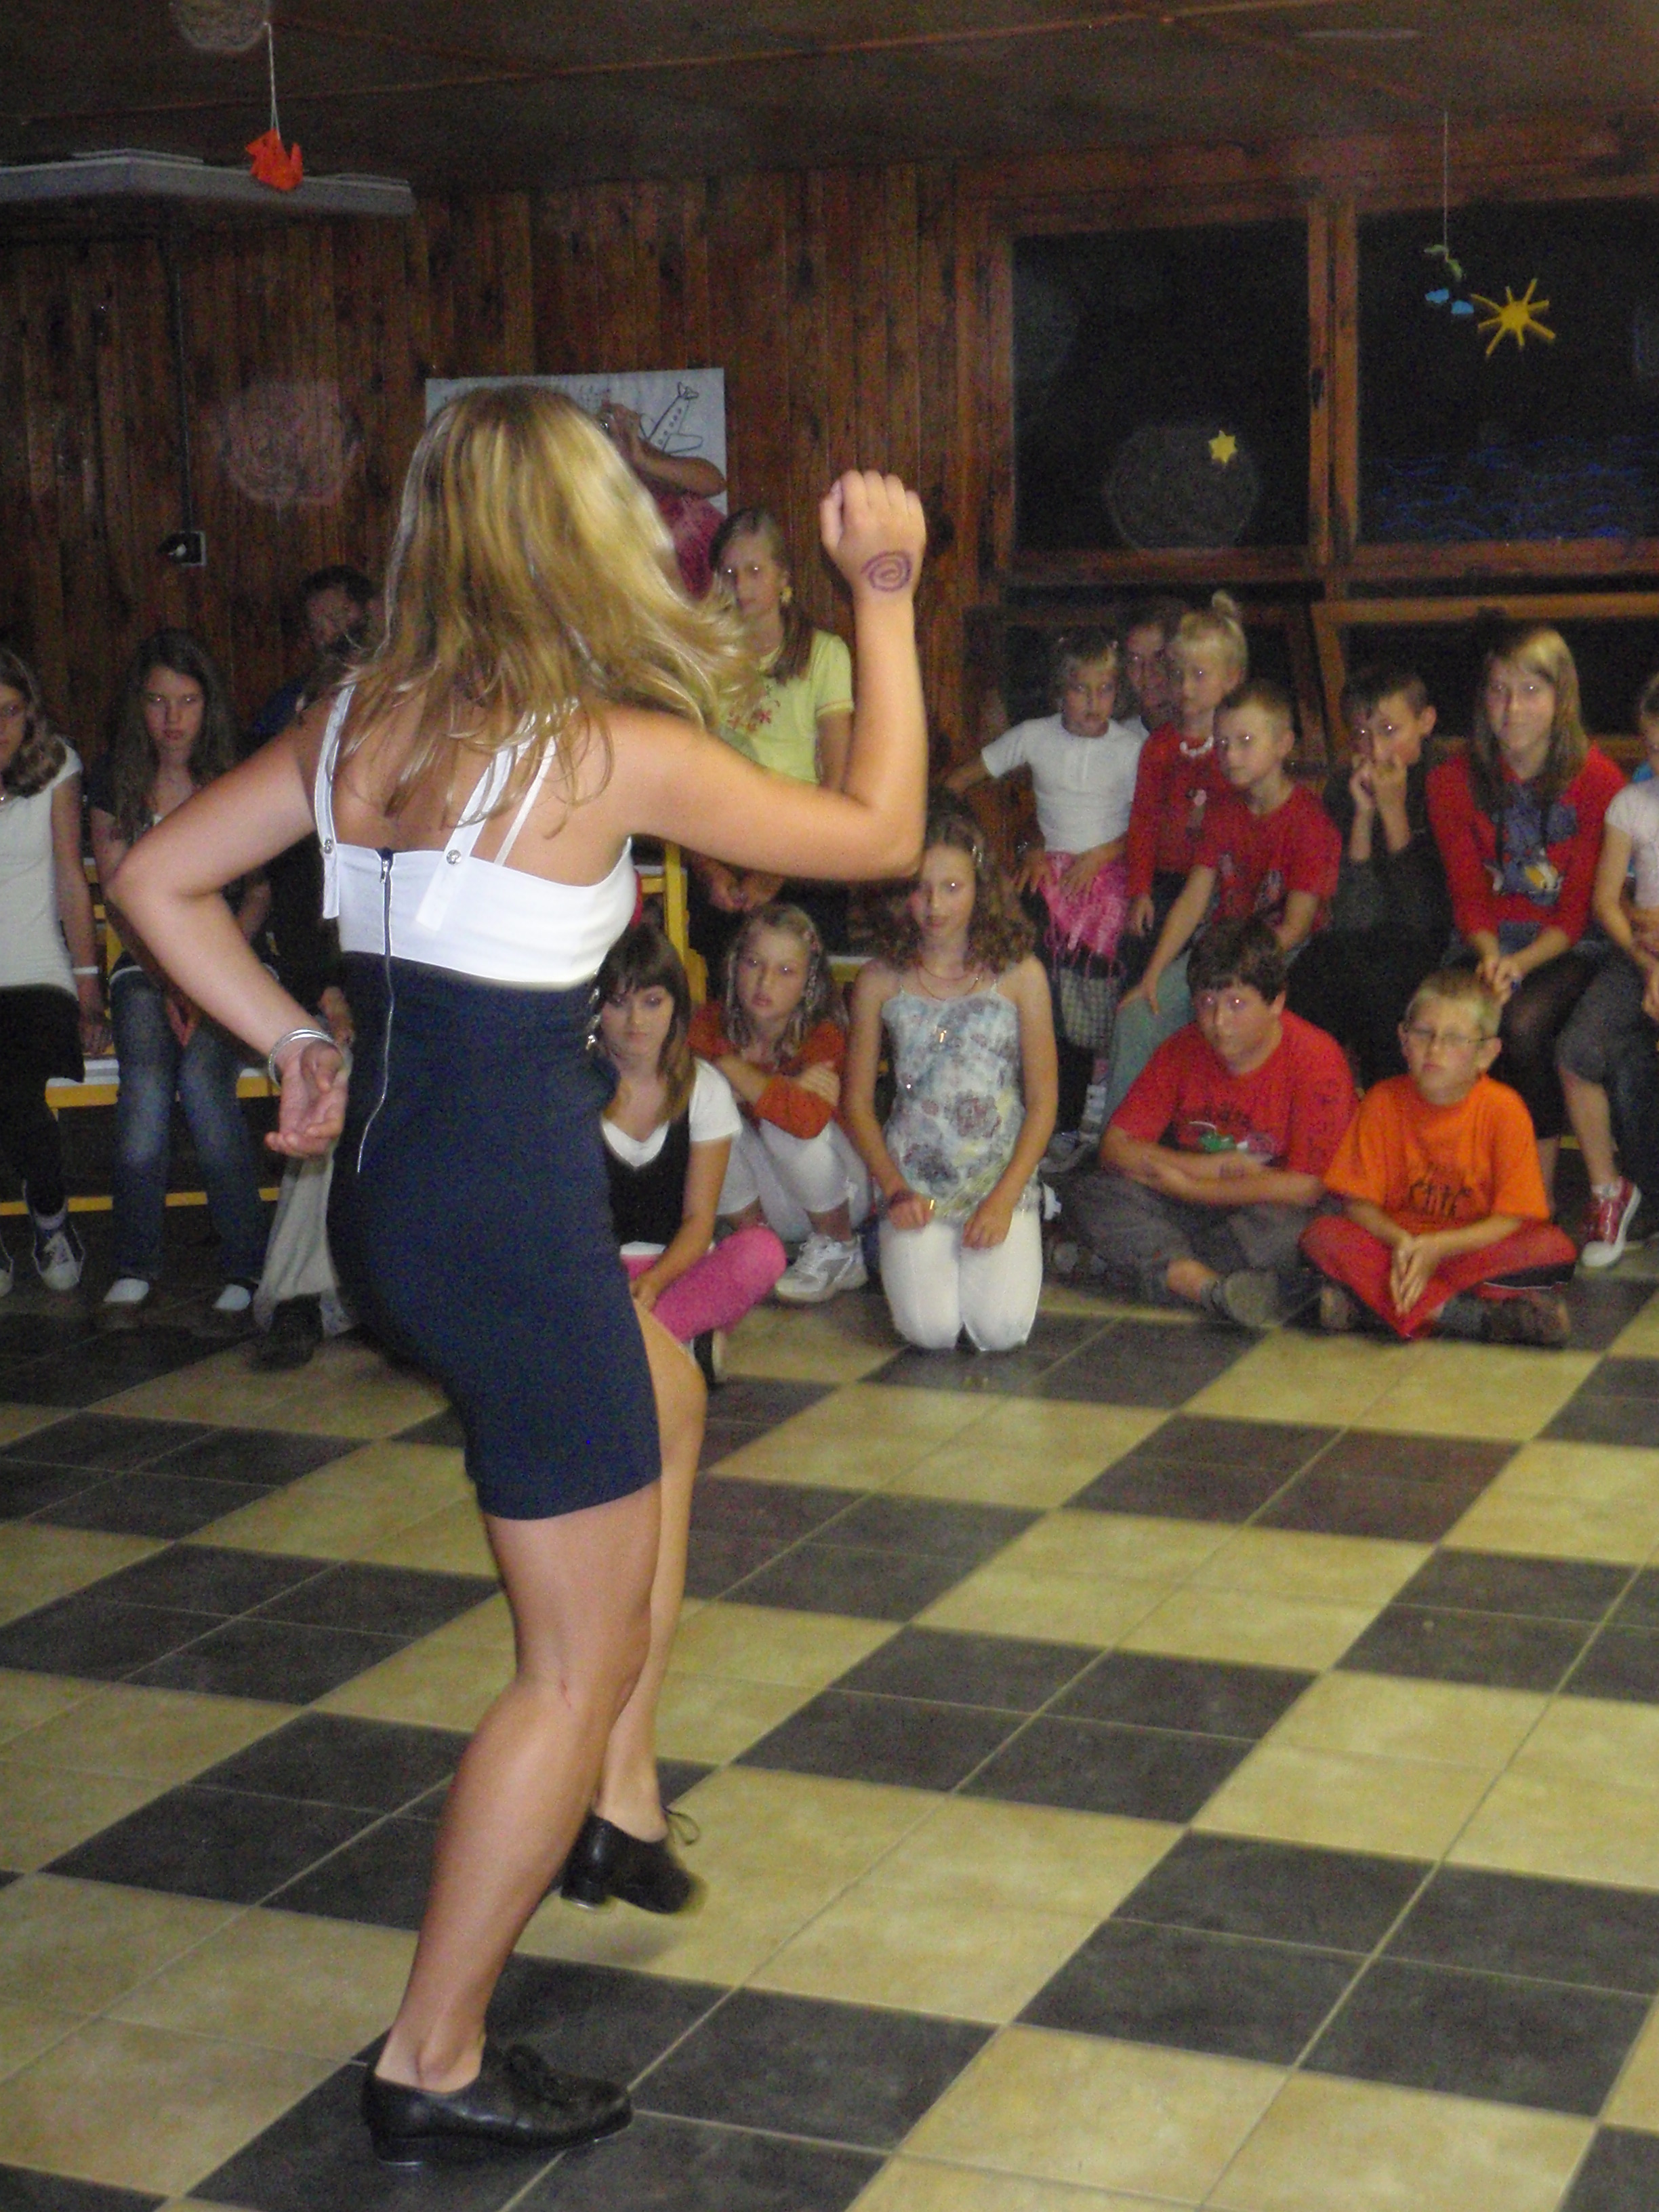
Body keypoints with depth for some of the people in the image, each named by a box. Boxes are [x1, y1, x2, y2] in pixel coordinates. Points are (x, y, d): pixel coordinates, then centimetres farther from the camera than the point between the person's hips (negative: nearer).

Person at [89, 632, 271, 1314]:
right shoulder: (114, 783, 5)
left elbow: (260, 892, 1)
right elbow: (120, 895, 3)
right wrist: (168, 982, -10)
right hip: (145, 963, 2)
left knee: (202, 1076, -27)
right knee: (145, 1075, -26)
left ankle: (245, 1269, -20)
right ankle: (135, 1265, -17)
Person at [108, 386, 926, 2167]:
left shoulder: (363, 723, 3)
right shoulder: (610, 754, -16)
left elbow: (158, 879, 8)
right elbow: (879, 832, -6)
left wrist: (294, 1044, 10)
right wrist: (884, 601, 2)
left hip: (388, 1189, 8)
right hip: (509, 1221, -8)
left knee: (665, 1405, 33)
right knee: (579, 1661, 6)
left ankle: (613, 1797, 38)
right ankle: (433, 2066, 15)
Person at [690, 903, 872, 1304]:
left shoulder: (823, 1035, -24)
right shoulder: (713, 1022, -12)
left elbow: (808, 1117, -44)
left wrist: (733, 1070, -33)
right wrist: (786, 1086, -33)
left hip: (834, 1198, -3)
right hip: (763, 1202, 3)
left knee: (789, 1127, -34)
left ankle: (840, 1251, -6)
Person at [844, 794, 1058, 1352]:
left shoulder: (1020, 975, 0)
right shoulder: (881, 982, 2)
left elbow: (1042, 1102, 1)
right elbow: (858, 1103, 6)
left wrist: (1004, 1198, -9)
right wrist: (894, 1191, -6)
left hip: (1003, 1180, 0)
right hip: (916, 1184, 0)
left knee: (1000, 1328, -19)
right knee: (931, 1329, -19)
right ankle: (914, 1253, 16)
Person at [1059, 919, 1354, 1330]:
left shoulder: (1316, 1058, -15)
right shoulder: (1183, 1050, -1)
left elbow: (1305, 1187, -20)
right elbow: (1115, 1146, 1)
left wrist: (1184, 1184, -16)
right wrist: (1200, 1166, -16)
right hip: (1193, 1205, 5)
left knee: (1289, 1227, -40)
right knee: (1084, 1193, -19)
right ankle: (1211, 1286, -36)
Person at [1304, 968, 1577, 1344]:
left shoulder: (1503, 1109, -10)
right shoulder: (1383, 1102, -6)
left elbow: (1513, 1220, -12)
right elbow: (1358, 1202, -5)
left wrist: (1439, 1248, -26)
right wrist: (1399, 1241, -25)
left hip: (1474, 1246, -1)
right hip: (1395, 1242, 1)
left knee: (1555, 1249, -28)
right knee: (1323, 1235, -26)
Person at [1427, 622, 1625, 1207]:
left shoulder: (1597, 780, -9)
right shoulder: (1454, 782, 1)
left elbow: (1579, 911, -8)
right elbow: (1469, 895, 2)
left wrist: (1523, 961, -24)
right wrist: (1489, 956, -18)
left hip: (1567, 949, -2)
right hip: (1491, 944, 3)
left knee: (1523, 1025, -33)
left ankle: (1542, 1187, -18)